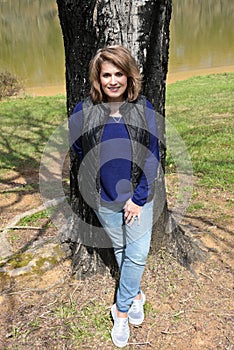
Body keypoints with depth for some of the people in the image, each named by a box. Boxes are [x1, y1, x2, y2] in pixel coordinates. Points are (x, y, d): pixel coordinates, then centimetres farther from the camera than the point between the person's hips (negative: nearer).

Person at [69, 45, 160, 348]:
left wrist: (139, 197, -12)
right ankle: (135, 295, 43)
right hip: (104, 197, 1)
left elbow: (152, 155, -9)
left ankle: (122, 310, 25)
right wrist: (102, 168, 6)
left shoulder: (143, 108, -10)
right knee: (120, 249, 18)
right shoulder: (84, 110, -10)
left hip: (139, 195, 0)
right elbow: (76, 146, 7)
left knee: (138, 253, 4)